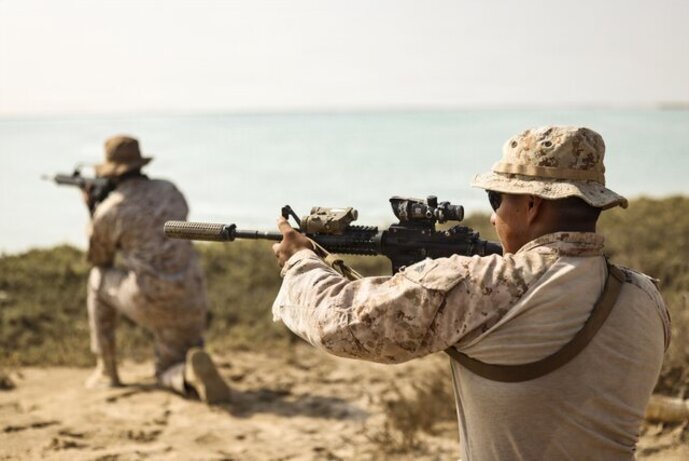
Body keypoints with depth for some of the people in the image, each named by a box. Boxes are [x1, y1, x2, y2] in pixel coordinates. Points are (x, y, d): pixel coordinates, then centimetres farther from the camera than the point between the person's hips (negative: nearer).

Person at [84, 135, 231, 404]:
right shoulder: (169, 190, 13)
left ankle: (106, 370, 29)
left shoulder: (107, 212, -2)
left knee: (100, 280, 29)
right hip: (190, 302, 4)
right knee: (168, 376, 23)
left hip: (149, 303, -4)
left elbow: (99, 261, 17)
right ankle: (193, 371, -17)